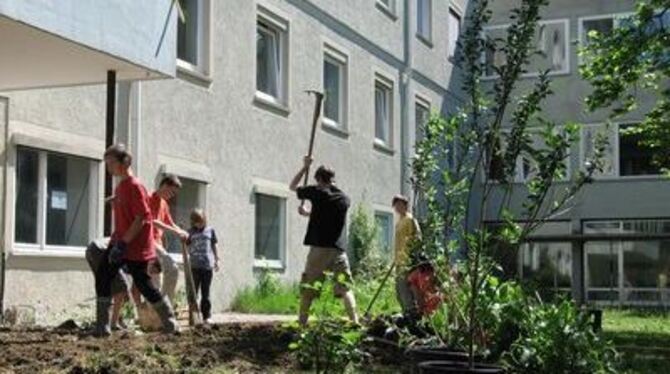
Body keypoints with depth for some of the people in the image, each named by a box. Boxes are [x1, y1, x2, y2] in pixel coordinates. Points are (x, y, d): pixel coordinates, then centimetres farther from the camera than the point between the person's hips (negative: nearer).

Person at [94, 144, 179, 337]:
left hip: (136, 247, -9)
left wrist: (123, 243, -22)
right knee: (102, 277, 1)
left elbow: (141, 219, -21)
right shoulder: (120, 186, 11)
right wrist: (117, 241, 16)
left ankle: (171, 323, 14)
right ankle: (102, 326, 6)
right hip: (120, 243, 9)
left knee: (143, 284, -1)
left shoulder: (134, 186, -16)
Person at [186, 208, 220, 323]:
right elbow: (187, 247, 9)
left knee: (205, 292, 5)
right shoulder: (191, 232, 6)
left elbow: (214, 246, 14)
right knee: (193, 291, 2)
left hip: (207, 265, 0)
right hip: (194, 266, 0)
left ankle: (206, 315, 8)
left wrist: (216, 261, 13)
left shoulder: (210, 230, 8)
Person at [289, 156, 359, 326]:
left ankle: (302, 321, 1)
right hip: (339, 249, 3)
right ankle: (355, 320, -6)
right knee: (345, 287, 5)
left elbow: (292, 187, 13)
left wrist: (305, 167, 21)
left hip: (319, 248, -3)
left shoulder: (317, 192, -1)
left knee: (308, 287, 4)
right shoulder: (344, 199, 11)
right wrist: (309, 213, 37)